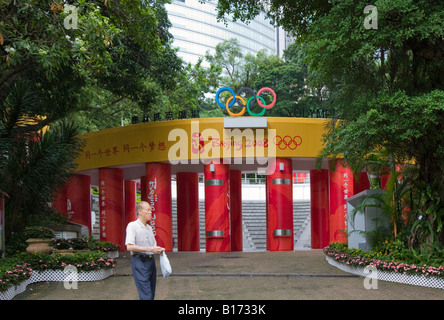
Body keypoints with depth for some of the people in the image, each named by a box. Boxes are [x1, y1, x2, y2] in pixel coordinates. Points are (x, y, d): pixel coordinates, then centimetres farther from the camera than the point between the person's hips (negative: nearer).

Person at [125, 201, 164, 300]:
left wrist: (158, 250, 3)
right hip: (139, 262, -8)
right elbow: (129, 247, -17)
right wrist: (150, 249, -20)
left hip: (151, 261, 8)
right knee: (146, 295, -14)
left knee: (151, 292, 9)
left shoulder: (149, 227, 18)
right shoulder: (132, 226, -7)